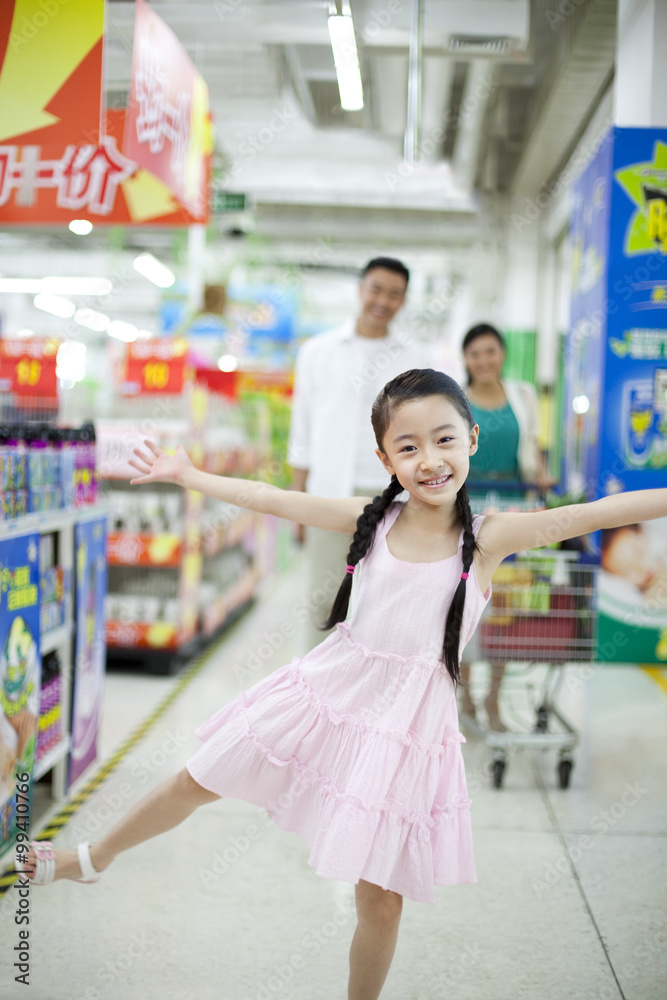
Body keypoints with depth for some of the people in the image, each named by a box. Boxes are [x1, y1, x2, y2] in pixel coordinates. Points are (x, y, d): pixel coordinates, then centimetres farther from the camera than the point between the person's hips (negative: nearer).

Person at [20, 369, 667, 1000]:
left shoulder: (490, 538, -12)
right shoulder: (372, 518, -5)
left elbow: (598, 513, -20)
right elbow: (271, 500, 3)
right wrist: (186, 474, 10)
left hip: (408, 724, -2)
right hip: (328, 692, 3)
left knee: (381, 899, 4)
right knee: (196, 782, 17)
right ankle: (92, 858, 43)